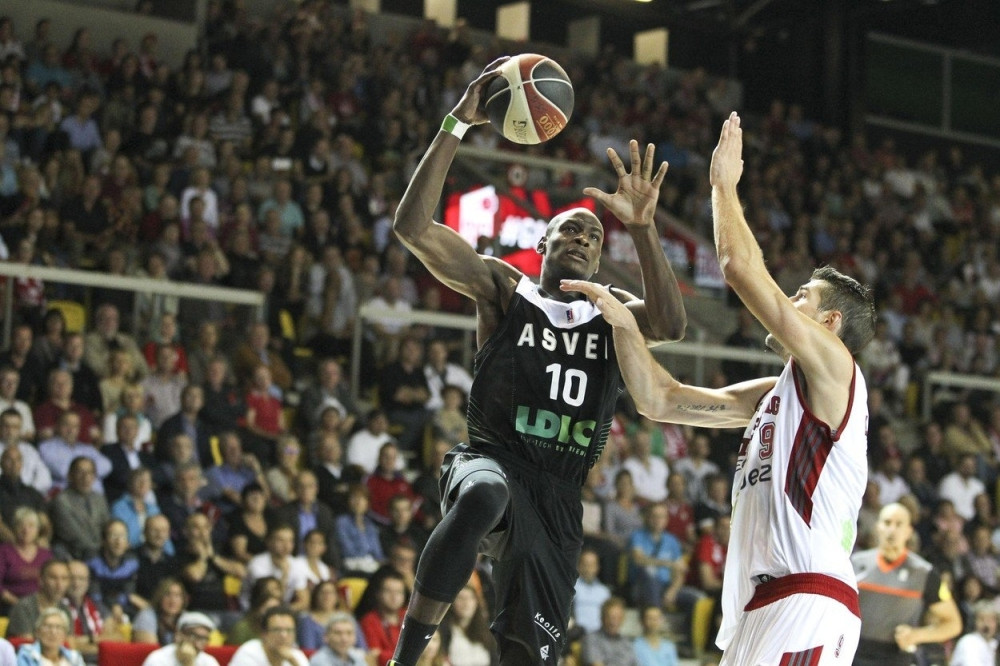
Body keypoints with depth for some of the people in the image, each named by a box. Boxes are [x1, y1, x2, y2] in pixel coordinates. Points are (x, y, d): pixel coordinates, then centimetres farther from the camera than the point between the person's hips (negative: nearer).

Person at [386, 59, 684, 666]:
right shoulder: (504, 290, 8)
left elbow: (671, 324, -8)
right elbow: (414, 227, -6)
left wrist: (642, 228, -18)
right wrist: (457, 125, -13)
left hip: (559, 500, 4)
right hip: (492, 460, -4)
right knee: (484, 498, -41)